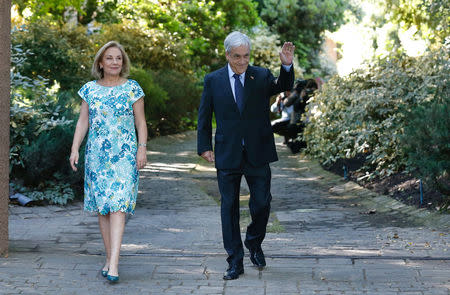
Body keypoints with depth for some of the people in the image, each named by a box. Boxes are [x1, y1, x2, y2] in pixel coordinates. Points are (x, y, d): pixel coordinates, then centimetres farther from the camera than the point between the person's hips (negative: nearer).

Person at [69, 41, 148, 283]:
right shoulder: (90, 89, 8)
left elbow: (140, 122, 3)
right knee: (102, 207, 6)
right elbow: (83, 121, 8)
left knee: (117, 205, -14)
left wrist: (142, 149, -6)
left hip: (124, 154, -3)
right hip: (96, 154, 3)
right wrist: (75, 149, -1)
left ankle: (113, 264, -20)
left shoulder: (132, 88, 3)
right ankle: (109, 257, 17)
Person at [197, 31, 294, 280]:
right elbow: (204, 116, 8)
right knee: (229, 207, 4)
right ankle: (235, 261, 13)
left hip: (257, 154, 0)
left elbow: (284, 87, -18)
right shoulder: (213, 80, 2)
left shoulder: (261, 76, 1)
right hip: (227, 155, 0)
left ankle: (254, 243, 30)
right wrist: (204, 147, 2)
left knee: (262, 203, 0)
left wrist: (287, 66, -37)